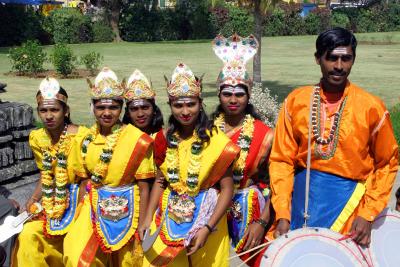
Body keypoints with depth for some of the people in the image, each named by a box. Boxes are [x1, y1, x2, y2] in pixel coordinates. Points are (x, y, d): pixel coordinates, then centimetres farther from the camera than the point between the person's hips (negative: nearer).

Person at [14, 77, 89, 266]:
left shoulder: (82, 136, -17)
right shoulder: (37, 138, 1)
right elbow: (45, 175, 11)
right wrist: (33, 200, -2)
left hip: (79, 199, -5)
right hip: (53, 201, 5)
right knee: (28, 235, -9)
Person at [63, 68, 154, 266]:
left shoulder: (137, 140, -11)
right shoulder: (87, 139, 2)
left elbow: (143, 187, -8)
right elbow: (85, 181, 10)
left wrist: (141, 227, -9)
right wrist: (80, 216, 3)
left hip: (126, 210, -3)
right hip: (94, 209, 3)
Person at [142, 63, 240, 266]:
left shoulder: (216, 141, -13)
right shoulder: (165, 139, -1)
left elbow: (227, 189, -11)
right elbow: (160, 181, 9)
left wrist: (207, 228, -18)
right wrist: (147, 219, 1)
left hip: (206, 217, -3)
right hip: (169, 219, 3)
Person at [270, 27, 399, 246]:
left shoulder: (371, 107, -7)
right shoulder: (295, 101, -3)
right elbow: (282, 159, -2)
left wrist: (368, 214, -7)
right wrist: (283, 214, -9)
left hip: (347, 196, -1)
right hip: (302, 194, 2)